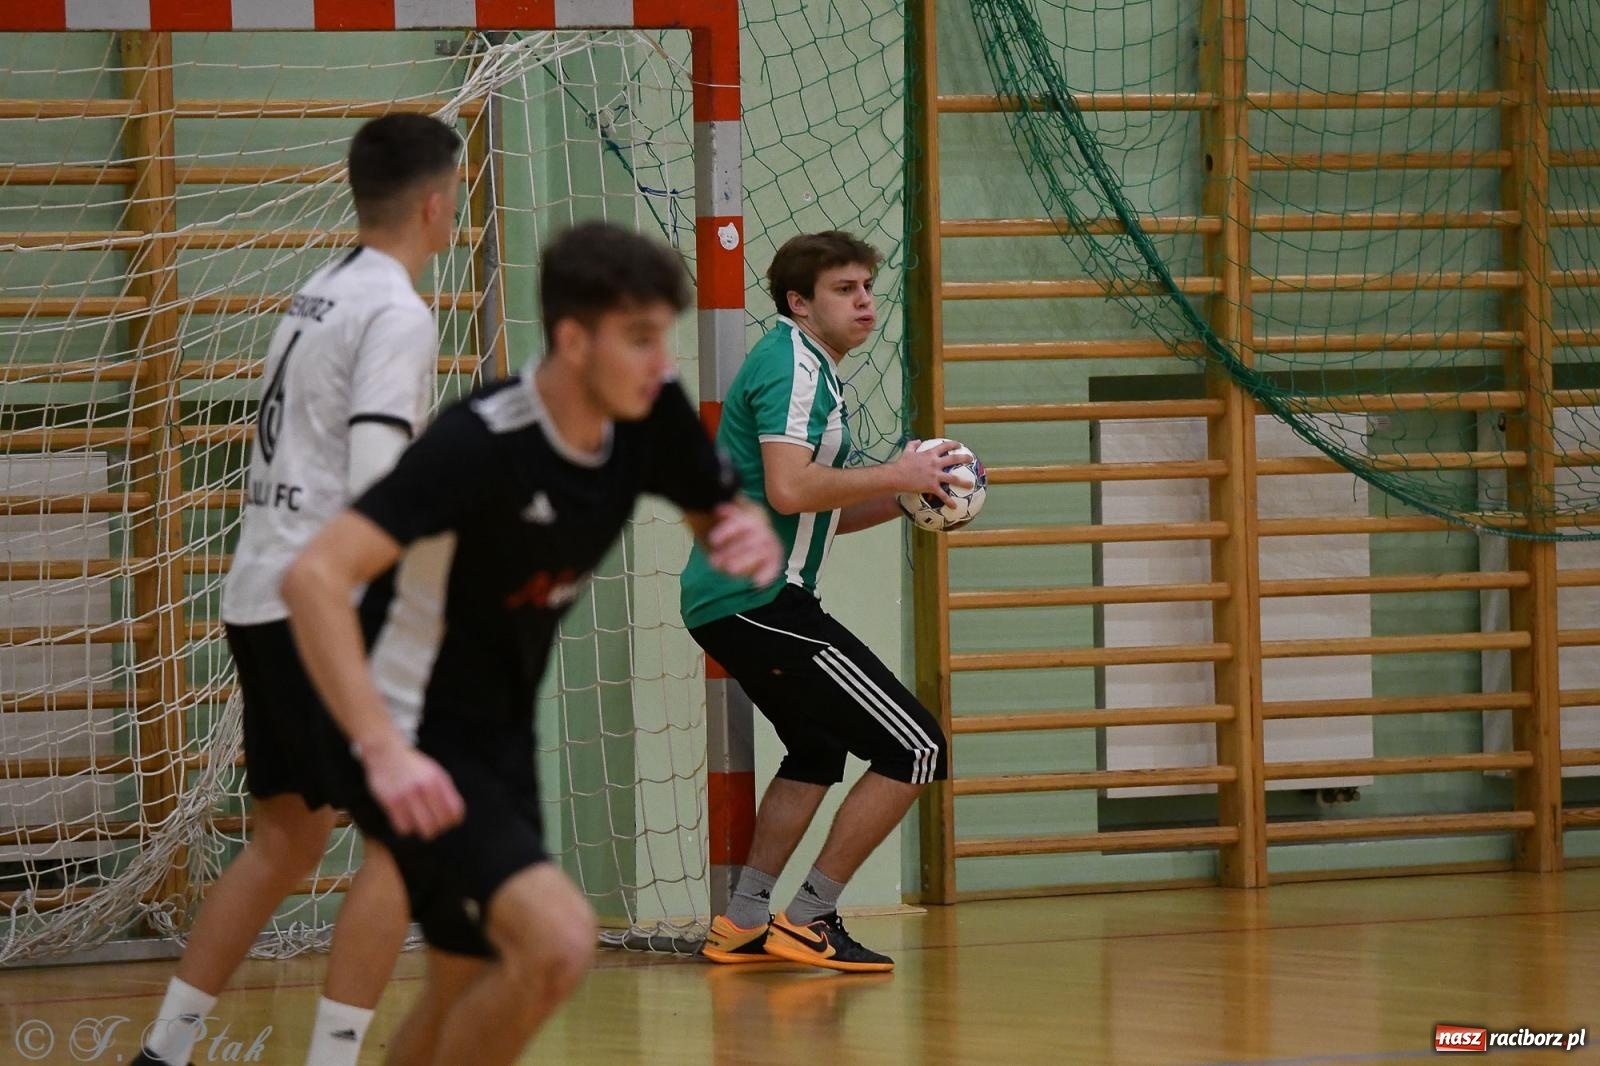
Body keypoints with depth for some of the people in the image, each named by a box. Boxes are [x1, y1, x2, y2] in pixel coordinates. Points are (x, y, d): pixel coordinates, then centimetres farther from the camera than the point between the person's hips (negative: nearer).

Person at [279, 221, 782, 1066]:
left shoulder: (650, 417, -6)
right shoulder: (480, 442, -26)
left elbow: (721, 514, 11)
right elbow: (313, 579, -32)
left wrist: (751, 539, -15)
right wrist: (384, 751, -40)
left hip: (500, 741, 8)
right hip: (419, 744, -8)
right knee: (559, 937, -25)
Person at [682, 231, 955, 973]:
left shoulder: (809, 368, 21)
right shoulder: (792, 365, -11)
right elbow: (789, 490, -25)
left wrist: (898, 500, 12)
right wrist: (894, 475, -15)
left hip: (728, 598, 11)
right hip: (759, 598, -11)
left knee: (817, 750, 30)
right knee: (915, 750, -10)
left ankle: (743, 924, 28)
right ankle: (807, 923, -7)